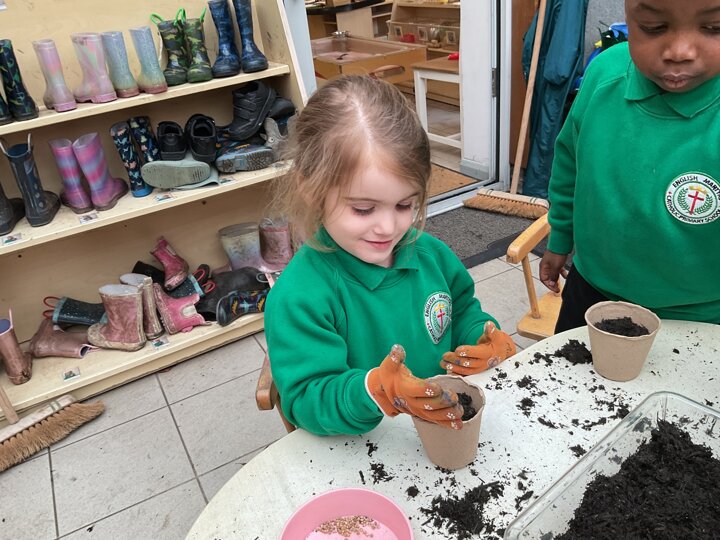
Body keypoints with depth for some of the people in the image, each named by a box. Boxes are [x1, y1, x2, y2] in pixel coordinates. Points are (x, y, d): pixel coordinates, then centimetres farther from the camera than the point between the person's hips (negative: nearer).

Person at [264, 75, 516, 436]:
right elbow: (304, 402, -20)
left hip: (448, 426, 5)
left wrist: (488, 341, -3)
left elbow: (463, 308, 17)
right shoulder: (298, 297, -19)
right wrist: (373, 392, -37)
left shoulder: (429, 252, 0)